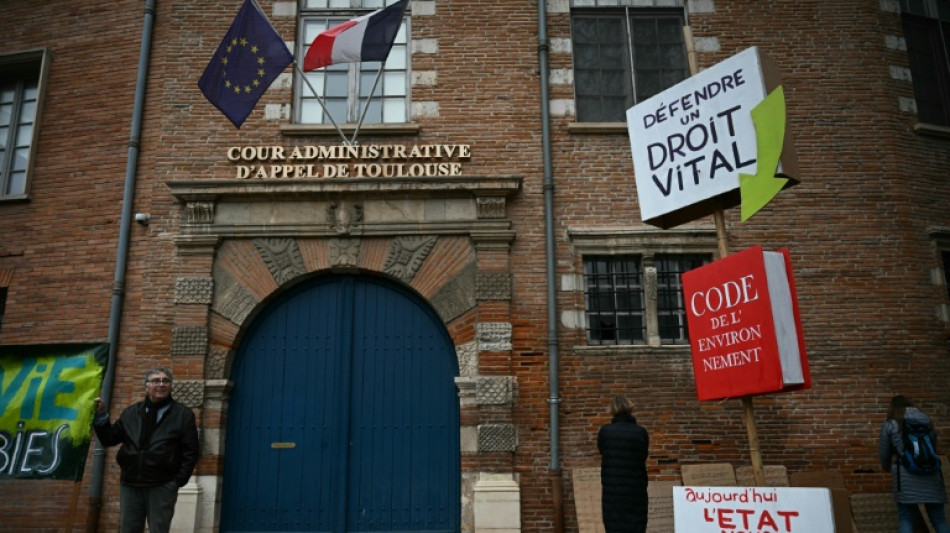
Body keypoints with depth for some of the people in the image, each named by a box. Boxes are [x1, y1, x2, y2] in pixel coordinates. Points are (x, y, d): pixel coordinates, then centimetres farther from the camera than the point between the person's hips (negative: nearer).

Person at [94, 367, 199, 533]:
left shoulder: (183, 414, 2)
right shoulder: (131, 412, 13)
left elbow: (190, 452, -1)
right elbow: (109, 439, 13)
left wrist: (179, 480, -10)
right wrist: (101, 416, 0)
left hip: (162, 486, -3)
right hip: (130, 484, 3)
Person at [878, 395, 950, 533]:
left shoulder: (889, 425, 6)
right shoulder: (927, 422, 16)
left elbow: (884, 453, 11)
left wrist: (887, 467, 32)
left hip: (906, 477, -3)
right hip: (932, 475, 3)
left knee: (905, 520, 4)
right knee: (939, 520, 10)